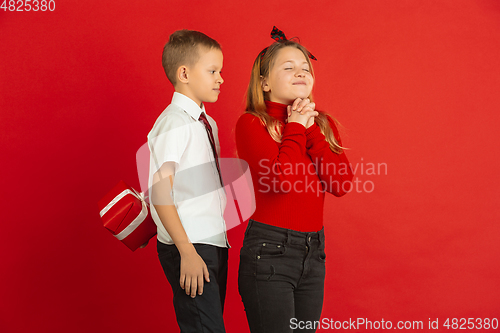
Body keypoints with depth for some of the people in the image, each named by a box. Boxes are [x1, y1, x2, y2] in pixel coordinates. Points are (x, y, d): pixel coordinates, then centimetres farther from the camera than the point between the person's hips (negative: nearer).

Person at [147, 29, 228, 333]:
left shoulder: (207, 123, 14)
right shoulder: (173, 123, -13)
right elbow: (160, 191, -18)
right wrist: (187, 251, -21)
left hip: (215, 242, 9)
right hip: (190, 247, -8)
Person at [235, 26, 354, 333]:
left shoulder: (322, 123, 11)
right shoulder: (251, 123, -6)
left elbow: (341, 184, -2)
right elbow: (281, 179, -21)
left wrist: (311, 129, -5)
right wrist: (295, 128, -8)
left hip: (313, 251, 6)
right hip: (269, 250, -5)